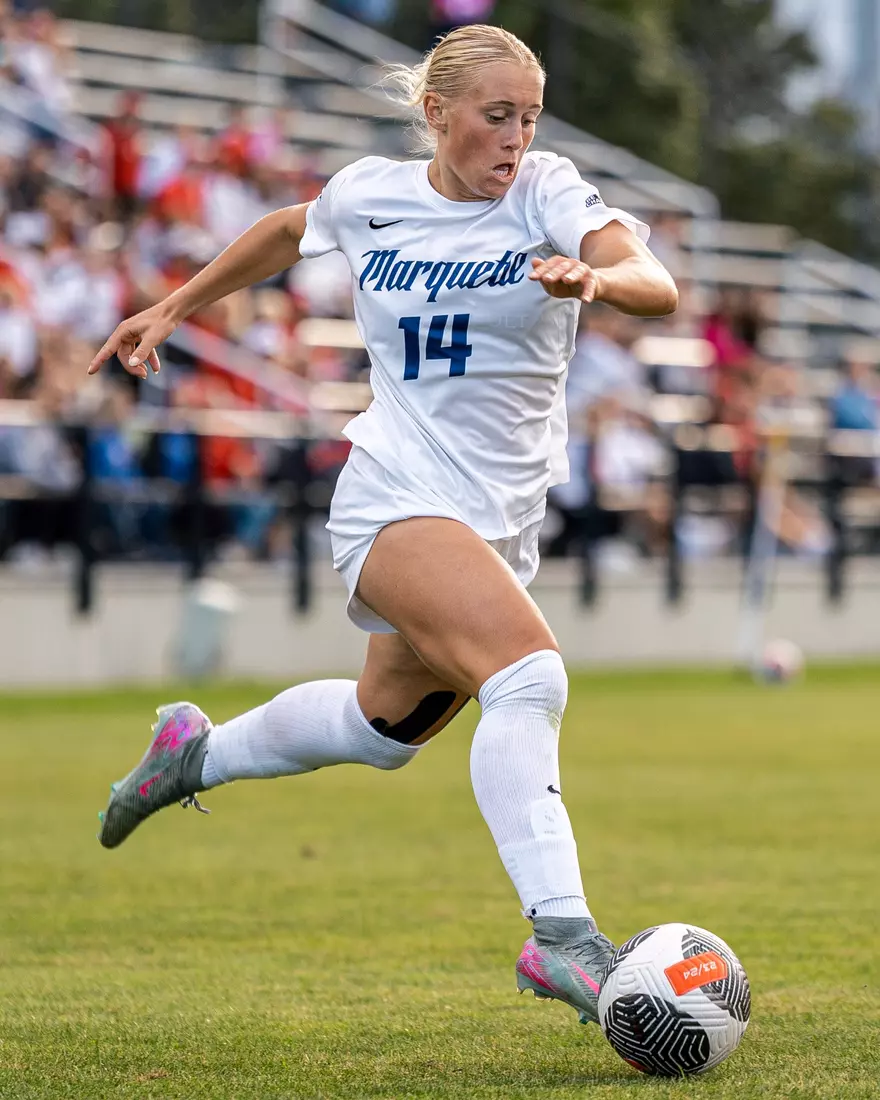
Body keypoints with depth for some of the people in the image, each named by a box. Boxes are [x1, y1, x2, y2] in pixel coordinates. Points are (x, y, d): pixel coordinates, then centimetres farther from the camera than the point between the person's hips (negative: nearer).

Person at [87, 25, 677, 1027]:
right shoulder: (369, 195, -1)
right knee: (531, 675, -28)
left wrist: (597, 276, -44)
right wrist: (175, 308, 27)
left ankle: (197, 753, 48)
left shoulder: (546, 194, -5)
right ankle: (559, 934, -34)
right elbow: (289, 231, 23)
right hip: (397, 496, -4)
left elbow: (656, 286, -22)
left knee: (387, 727, 21)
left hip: (501, 524, 4)